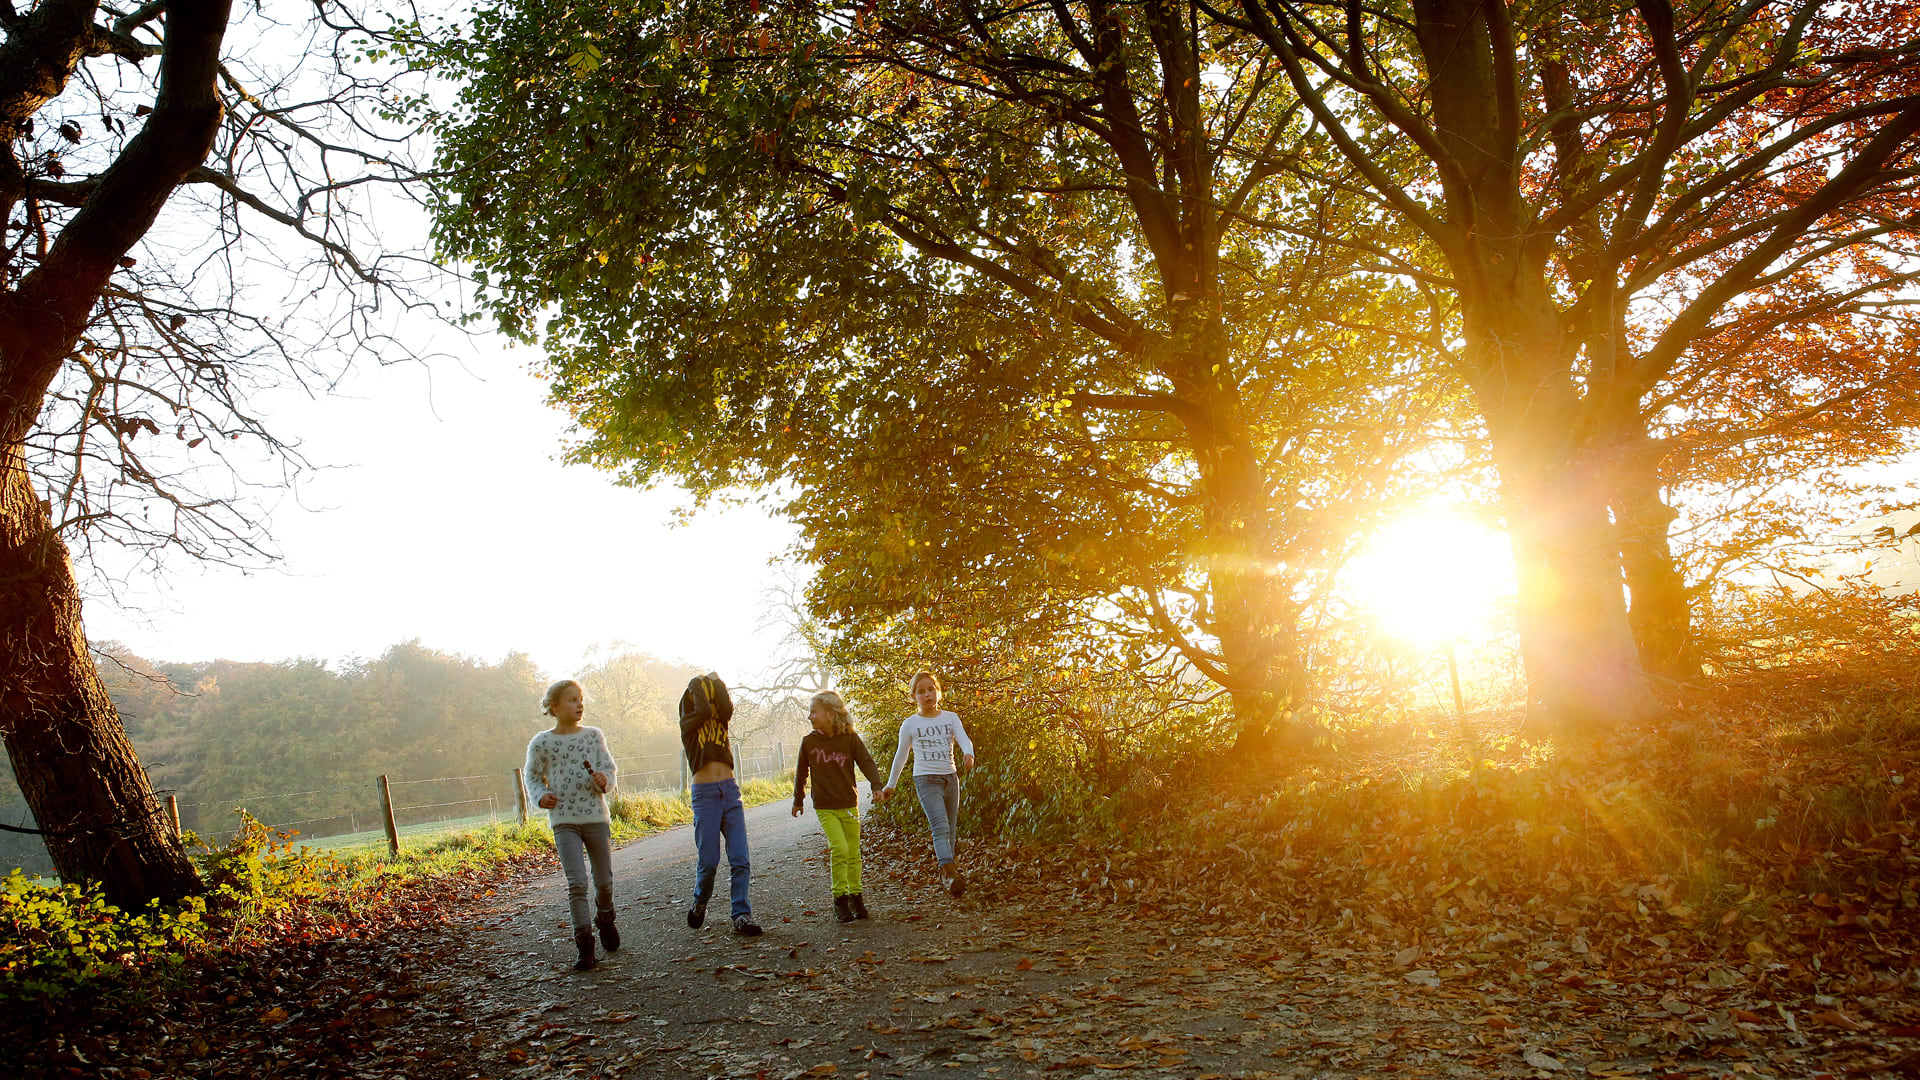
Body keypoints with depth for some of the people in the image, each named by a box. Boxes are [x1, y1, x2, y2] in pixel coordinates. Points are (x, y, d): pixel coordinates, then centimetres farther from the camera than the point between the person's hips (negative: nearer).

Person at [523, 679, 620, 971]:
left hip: (596, 817, 2)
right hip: (564, 821, -2)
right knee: (577, 882, -12)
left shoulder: (594, 736, 3)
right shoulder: (541, 743, -2)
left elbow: (609, 767, 8)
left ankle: (605, 920, 40)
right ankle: (585, 945, -5)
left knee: (604, 880, 11)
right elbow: (533, 776, 9)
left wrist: (604, 780, -14)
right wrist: (541, 796, -10)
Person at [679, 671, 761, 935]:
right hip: (705, 794, -3)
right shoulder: (689, 723, 5)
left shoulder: (720, 720, 16)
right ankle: (699, 904, 25)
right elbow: (702, 710, -14)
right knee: (708, 860, -2)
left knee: (739, 858, -4)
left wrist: (717, 683, 3)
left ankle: (742, 916, -1)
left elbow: (727, 708, -5)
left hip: (730, 791, 4)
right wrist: (696, 685, 2)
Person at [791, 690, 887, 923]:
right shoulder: (809, 742, -1)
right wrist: (798, 799, 21)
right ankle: (840, 899, -4)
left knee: (853, 854, 6)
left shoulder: (850, 739, -4)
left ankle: (856, 897, 22)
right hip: (824, 807, -1)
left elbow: (866, 762, -4)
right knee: (839, 849, -16)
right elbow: (801, 772, 12)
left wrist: (876, 786, -20)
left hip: (849, 805, 1)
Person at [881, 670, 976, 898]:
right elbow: (901, 755, 12)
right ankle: (949, 873, -33)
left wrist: (968, 754, -33)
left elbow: (964, 739, -9)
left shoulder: (950, 718, 6)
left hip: (950, 778, 4)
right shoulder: (910, 724, 2)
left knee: (951, 829, 12)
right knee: (941, 827, -21)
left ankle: (946, 871, 27)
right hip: (926, 779, -4)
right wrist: (890, 784, 19)